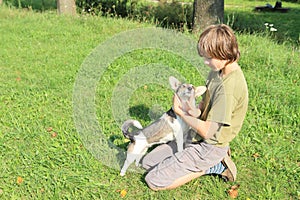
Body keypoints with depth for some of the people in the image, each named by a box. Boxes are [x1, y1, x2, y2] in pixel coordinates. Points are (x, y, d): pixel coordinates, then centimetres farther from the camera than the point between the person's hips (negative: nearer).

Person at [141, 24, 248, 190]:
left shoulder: (228, 86, -28)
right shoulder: (218, 71, 0)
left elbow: (207, 131, -26)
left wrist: (180, 111, -14)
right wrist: (196, 111, -10)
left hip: (209, 146, -9)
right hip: (196, 136, 9)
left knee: (153, 181, -9)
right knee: (148, 163, 12)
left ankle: (212, 166, 0)